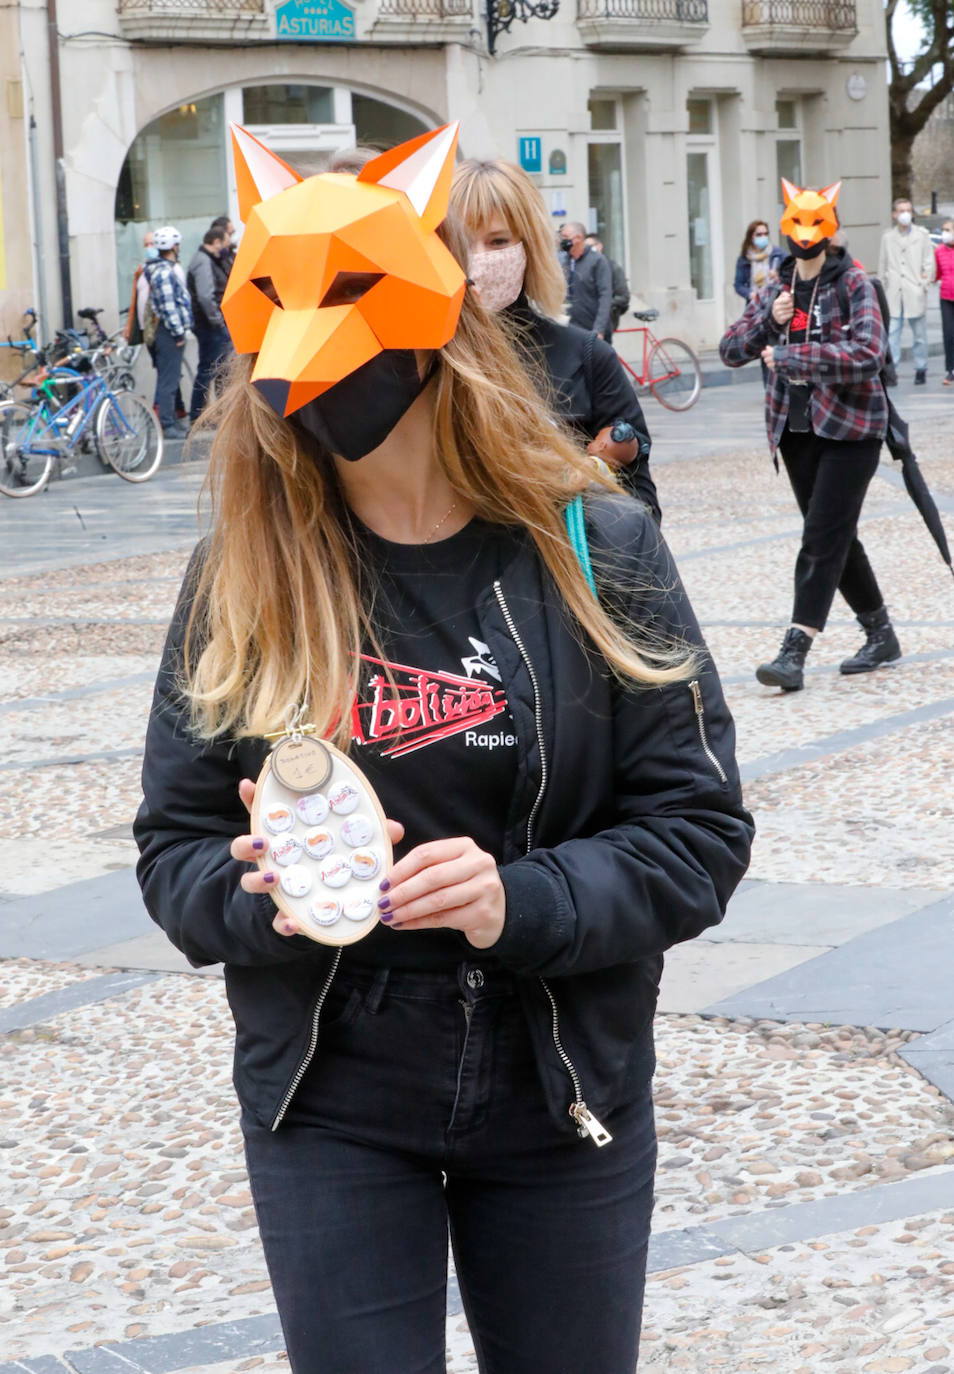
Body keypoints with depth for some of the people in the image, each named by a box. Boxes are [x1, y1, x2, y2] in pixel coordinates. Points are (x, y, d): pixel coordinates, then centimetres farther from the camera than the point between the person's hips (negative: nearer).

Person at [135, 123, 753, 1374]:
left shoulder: (593, 551, -7)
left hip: (562, 1096, 0)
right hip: (328, 1110, 0)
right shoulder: (241, 574, -4)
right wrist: (263, 893, -22)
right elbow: (173, 849, 0)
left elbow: (700, 830, -7)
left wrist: (523, 901, -24)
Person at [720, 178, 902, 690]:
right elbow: (731, 350, 6)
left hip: (849, 426, -6)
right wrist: (768, 319, -12)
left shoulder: (854, 285, -8)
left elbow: (867, 353, -22)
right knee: (837, 538, 13)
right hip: (797, 428, 6)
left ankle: (794, 652, -17)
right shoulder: (775, 290, 10)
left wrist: (789, 355, -21)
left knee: (823, 538, -12)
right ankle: (880, 634, 27)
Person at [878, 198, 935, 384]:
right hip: (893, 295, 1)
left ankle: (921, 369, 15)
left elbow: (929, 263, 6)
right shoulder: (887, 238, 10)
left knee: (919, 334, 6)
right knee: (891, 333, -8)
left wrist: (923, 285, -4)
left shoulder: (922, 235, 6)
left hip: (915, 294, -1)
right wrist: (882, 291, 10)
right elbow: (883, 266, 14)